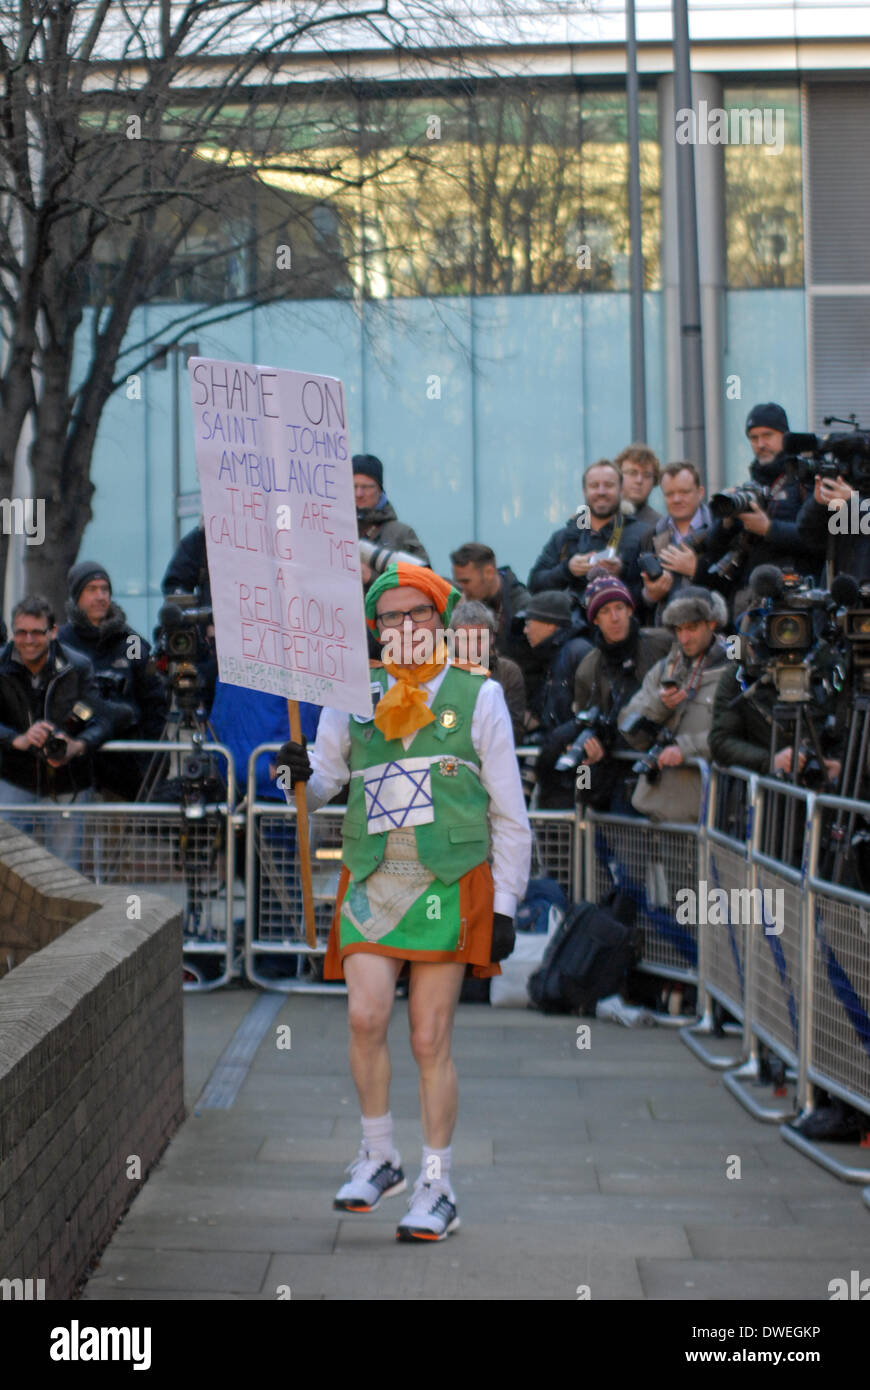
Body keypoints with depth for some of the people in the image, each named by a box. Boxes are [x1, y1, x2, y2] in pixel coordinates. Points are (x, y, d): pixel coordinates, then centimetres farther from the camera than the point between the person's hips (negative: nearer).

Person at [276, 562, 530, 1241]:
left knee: (430, 1038, -1)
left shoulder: (478, 697, 6)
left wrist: (505, 905, 1)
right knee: (366, 1017, -13)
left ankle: (437, 1187, 12)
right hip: (372, 880, 2)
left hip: (450, 883, -2)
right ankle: (379, 1158, 9)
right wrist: (300, 771, -8)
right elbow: (322, 781, 18)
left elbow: (510, 814, 6)